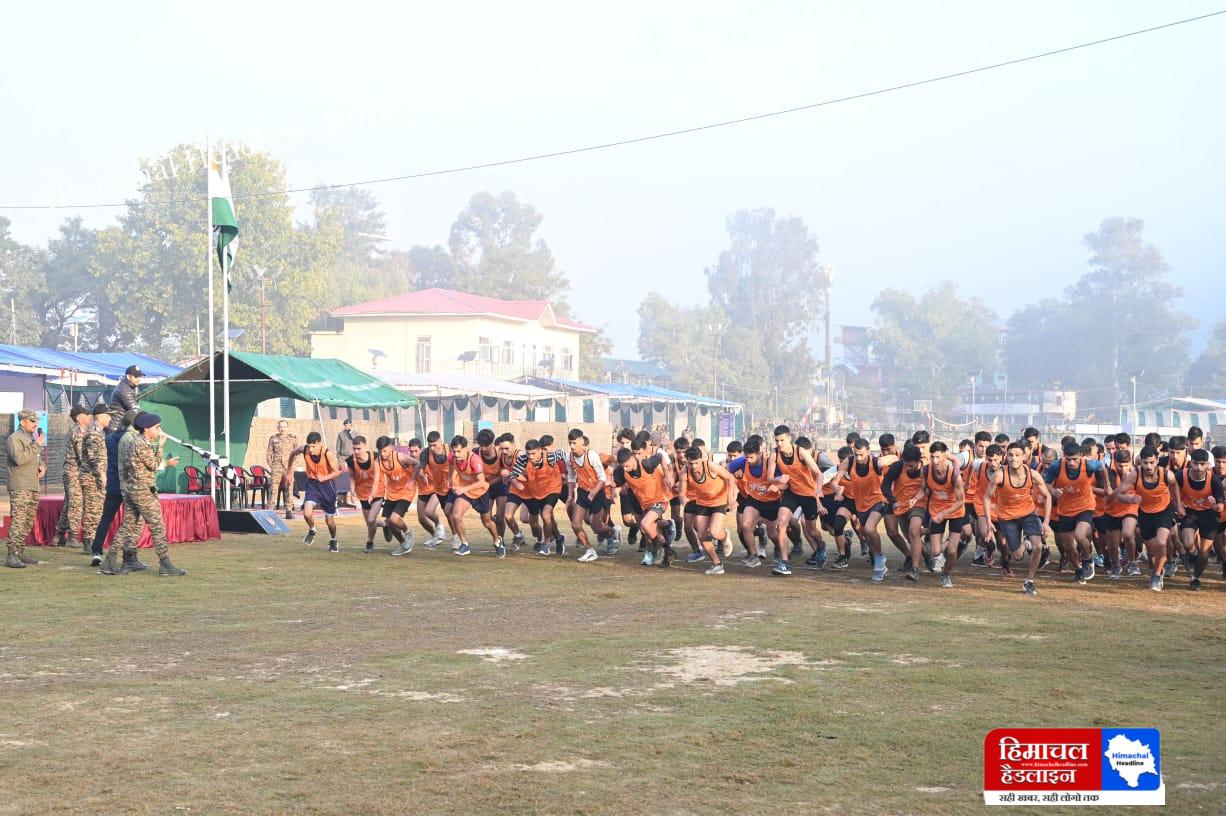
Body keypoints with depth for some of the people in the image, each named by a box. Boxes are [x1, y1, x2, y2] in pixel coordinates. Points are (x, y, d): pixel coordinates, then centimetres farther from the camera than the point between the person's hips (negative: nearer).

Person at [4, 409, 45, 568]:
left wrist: (42, 466, 11)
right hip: (19, 488, -9)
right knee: (18, 520, -16)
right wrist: (36, 446, -18)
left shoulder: (32, 438, 22)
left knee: (29, 521, 10)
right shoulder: (15, 438, -7)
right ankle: (11, 556, -18)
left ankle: (20, 552, 18)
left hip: (33, 487, 9)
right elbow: (19, 458, -23)